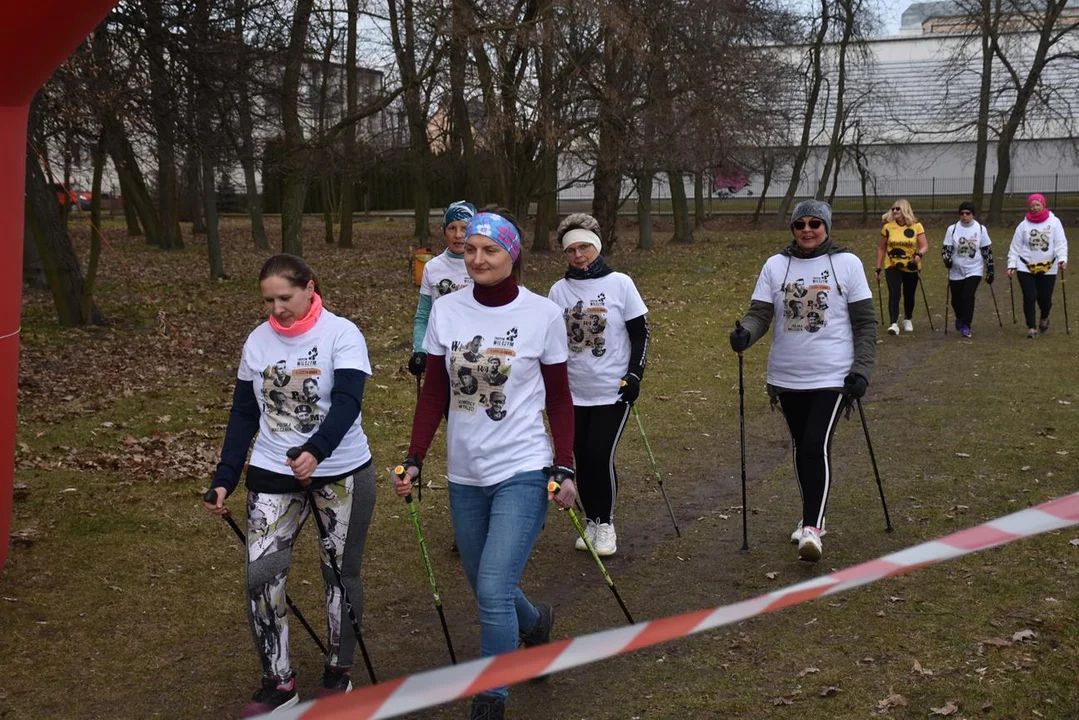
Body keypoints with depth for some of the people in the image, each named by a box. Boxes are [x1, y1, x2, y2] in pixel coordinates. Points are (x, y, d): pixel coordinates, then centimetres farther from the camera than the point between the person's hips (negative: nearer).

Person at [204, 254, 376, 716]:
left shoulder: (342, 335, -12)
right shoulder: (258, 341, 1)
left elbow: (347, 403, -24)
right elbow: (243, 416, 7)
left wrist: (316, 451, -41)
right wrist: (225, 478, 0)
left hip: (342, 473, -3)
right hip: (272, 474, 3)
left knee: (341, 573, 9)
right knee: (260, 574, -6)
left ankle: (338, 671, 29)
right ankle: (278, 683, 9)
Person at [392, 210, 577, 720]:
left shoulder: (543, 314, -8)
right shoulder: (446, 311, -1)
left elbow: (559, 399, -1)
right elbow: (433, 393, 5)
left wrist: (564, 469, -6)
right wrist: (414, 459, -2)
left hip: (523, 472, -4)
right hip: (464, 474, 4)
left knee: (493, 591, -13)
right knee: (485, 587, 16)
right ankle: (535, 623, 50)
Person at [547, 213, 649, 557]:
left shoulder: (620, 284, -4)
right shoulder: (558, 290, 4)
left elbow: (640, 333, 0)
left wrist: (634, 375, -7)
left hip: (612, 391, -3)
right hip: (573, 393, 3)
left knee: (601, 456, -8)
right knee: (583, 458, 7)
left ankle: (606, 523, 11)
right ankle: (591, 521, 24)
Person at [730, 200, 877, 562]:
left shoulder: (847, 263, -1)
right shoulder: (775, 266, 5)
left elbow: (865, 322, 0)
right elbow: (760, 313, -1)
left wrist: (861, 369, -8)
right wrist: (745, 334, -24)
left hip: (832, 376, -4)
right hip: (787, 378, 4)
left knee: (817, 445, -16)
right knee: (801, 447, 14)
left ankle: (811, 527, -15)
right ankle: (812, 517, 31)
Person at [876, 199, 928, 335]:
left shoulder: (916, 226, -5)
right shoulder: (888, 227, -3)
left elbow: (925, 245, -10)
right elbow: (881, 248, 4)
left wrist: (919, 254, -32)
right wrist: (878, 268, 3)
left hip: (911, 267, 1)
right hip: (892, 266, -1)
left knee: (909, 295, 13)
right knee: (894, 294, -18)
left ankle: (908, 320, 37)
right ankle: (894, 324, -21)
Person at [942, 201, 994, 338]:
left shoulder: (981, 229, -1)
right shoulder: (952, 229, -1)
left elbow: (987, 251, 4)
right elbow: (946, 248, 1)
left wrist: (990, 270, 4)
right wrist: (946, 259, -21)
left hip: (974, 270, -1)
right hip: (956, 271, 1)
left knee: (968, 296, -18)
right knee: (956, 300, 9)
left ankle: (965, 326, -9)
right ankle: (960, 318, 41)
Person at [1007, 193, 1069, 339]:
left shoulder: (1054, 222, -2)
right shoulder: (1023, 225, 0)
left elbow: (1060, 243, -8)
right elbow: (1015, 247, 3)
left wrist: (1062, 259, -22)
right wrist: (1011, 265, -4)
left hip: (1048, 268, 0)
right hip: (1025, 268, 0)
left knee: (1045, 298, 4)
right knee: (1029, 297, -7)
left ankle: (1044, 318, 37)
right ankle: (1031, 327, 6)